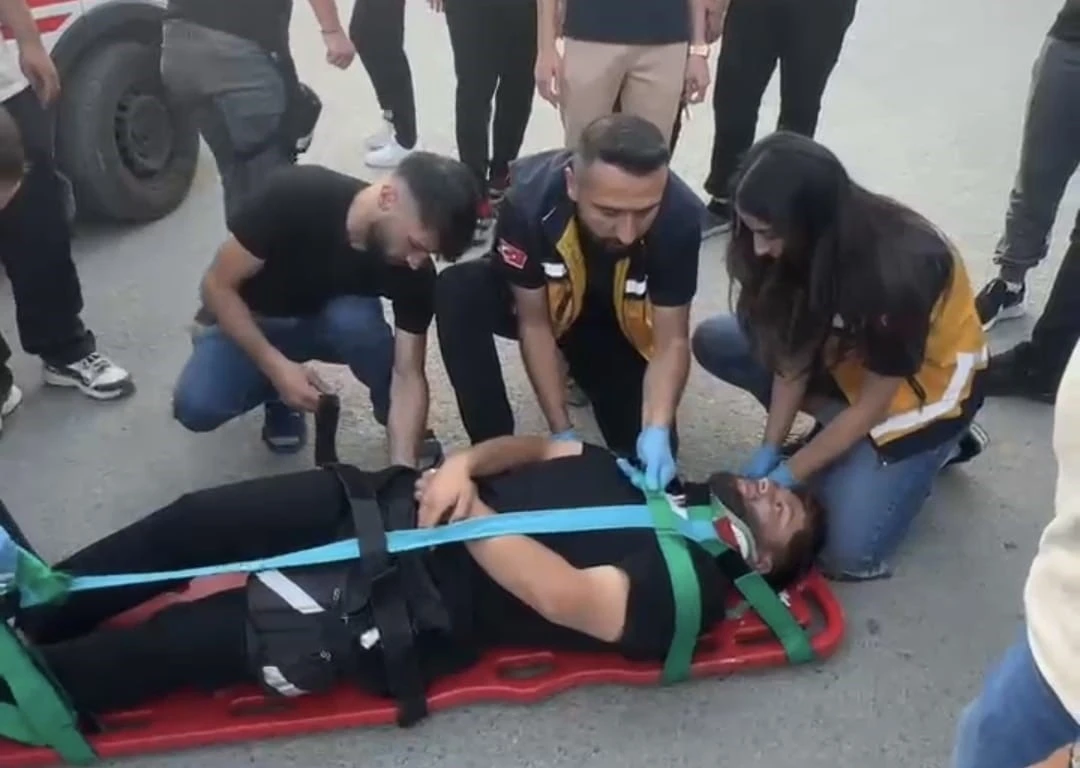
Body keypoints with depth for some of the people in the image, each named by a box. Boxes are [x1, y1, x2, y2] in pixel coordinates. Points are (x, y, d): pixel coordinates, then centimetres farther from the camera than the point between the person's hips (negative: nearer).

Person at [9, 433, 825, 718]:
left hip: (409, 615, -6)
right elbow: (538, 446, 13)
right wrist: (463, 466, -8)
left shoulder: (690, 589, -6)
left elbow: (563, 597, -20)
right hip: (395, 504, 6)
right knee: (195, 518, -2)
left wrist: (467, 510, -17)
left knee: (177, 641, -10)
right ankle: (27, 613, 16)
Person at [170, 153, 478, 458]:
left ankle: (405, 432, -10)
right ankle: (277, 391, 4)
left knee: (355, 317, -35)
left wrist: (403, 466, -37)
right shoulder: (295, 196, -33)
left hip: (332, 323, 1)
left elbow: (408, 374, -23)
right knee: (196, 407, -28)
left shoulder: (415, 271, -25)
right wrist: (277, 367, -33)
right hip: (249, 323, -1)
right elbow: (218, 286, -23)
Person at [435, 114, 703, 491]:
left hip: (617, 323, 2)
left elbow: (671, 342, -23)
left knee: (650, 456, -7)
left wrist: (657, 431, -38)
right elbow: (534, 323, -23)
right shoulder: (530, 199, -37)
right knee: (457, 291, -32)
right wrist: (562, 431, -27)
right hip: (543, 303, -1)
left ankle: (585, 369, 21)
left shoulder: (680, 215, -34)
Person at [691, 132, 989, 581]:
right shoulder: (815, 245, -19)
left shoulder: (897, 271, -38)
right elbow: (796, 347, -9)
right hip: (849, 350, 7)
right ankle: (838, 435, 0)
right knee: (713, 341, -9)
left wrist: (786, 476, -21)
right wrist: (769, 447, -13)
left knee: (846, 551, -14)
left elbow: (870, 404, -26)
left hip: (923, 381, -7)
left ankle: (939, 443, 6)